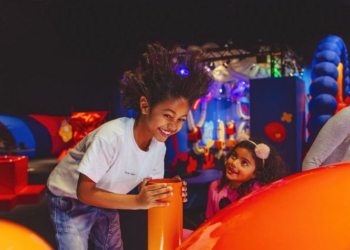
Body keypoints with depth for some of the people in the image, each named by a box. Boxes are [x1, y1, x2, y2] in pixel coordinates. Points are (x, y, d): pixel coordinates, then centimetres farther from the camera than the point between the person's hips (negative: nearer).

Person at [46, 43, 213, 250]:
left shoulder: (159, 147, -15)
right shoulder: (112, 135, -36)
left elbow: (146, 188, -4)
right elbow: (84, 192, -31)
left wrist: (167, 194, -25)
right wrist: (137, 202, -39)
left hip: (105, 203, 6)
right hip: (70, 200, -6)